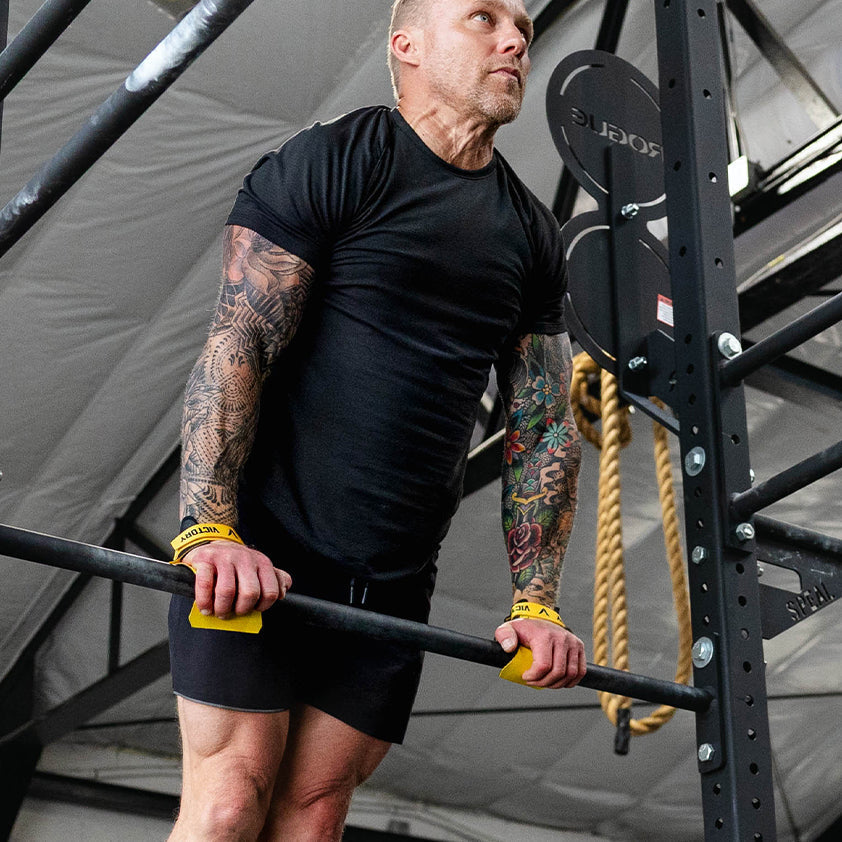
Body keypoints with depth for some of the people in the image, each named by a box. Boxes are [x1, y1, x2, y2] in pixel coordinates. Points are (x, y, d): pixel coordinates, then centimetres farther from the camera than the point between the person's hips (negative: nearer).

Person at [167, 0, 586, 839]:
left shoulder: (532, 235, 12)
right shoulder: (327, 164, -4)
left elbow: (544, 428, 12)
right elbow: (237, 345, -13)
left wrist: (535, 604, 3)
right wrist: (210, 532, -24)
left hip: (394, 582, 5)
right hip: (259, 553, -5)